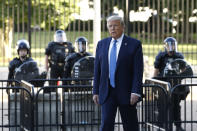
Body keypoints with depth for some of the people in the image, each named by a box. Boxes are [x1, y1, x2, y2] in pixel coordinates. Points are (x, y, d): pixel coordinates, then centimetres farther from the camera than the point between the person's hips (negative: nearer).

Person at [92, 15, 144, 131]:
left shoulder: (134, 44, -2)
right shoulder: (102, 44, 10)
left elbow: (138, 71, -8)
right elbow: (97, 70, 11)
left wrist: (136, 92, -16)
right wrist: (96, 91, 6)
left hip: (126, 93, -2)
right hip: (107, 93, 3)